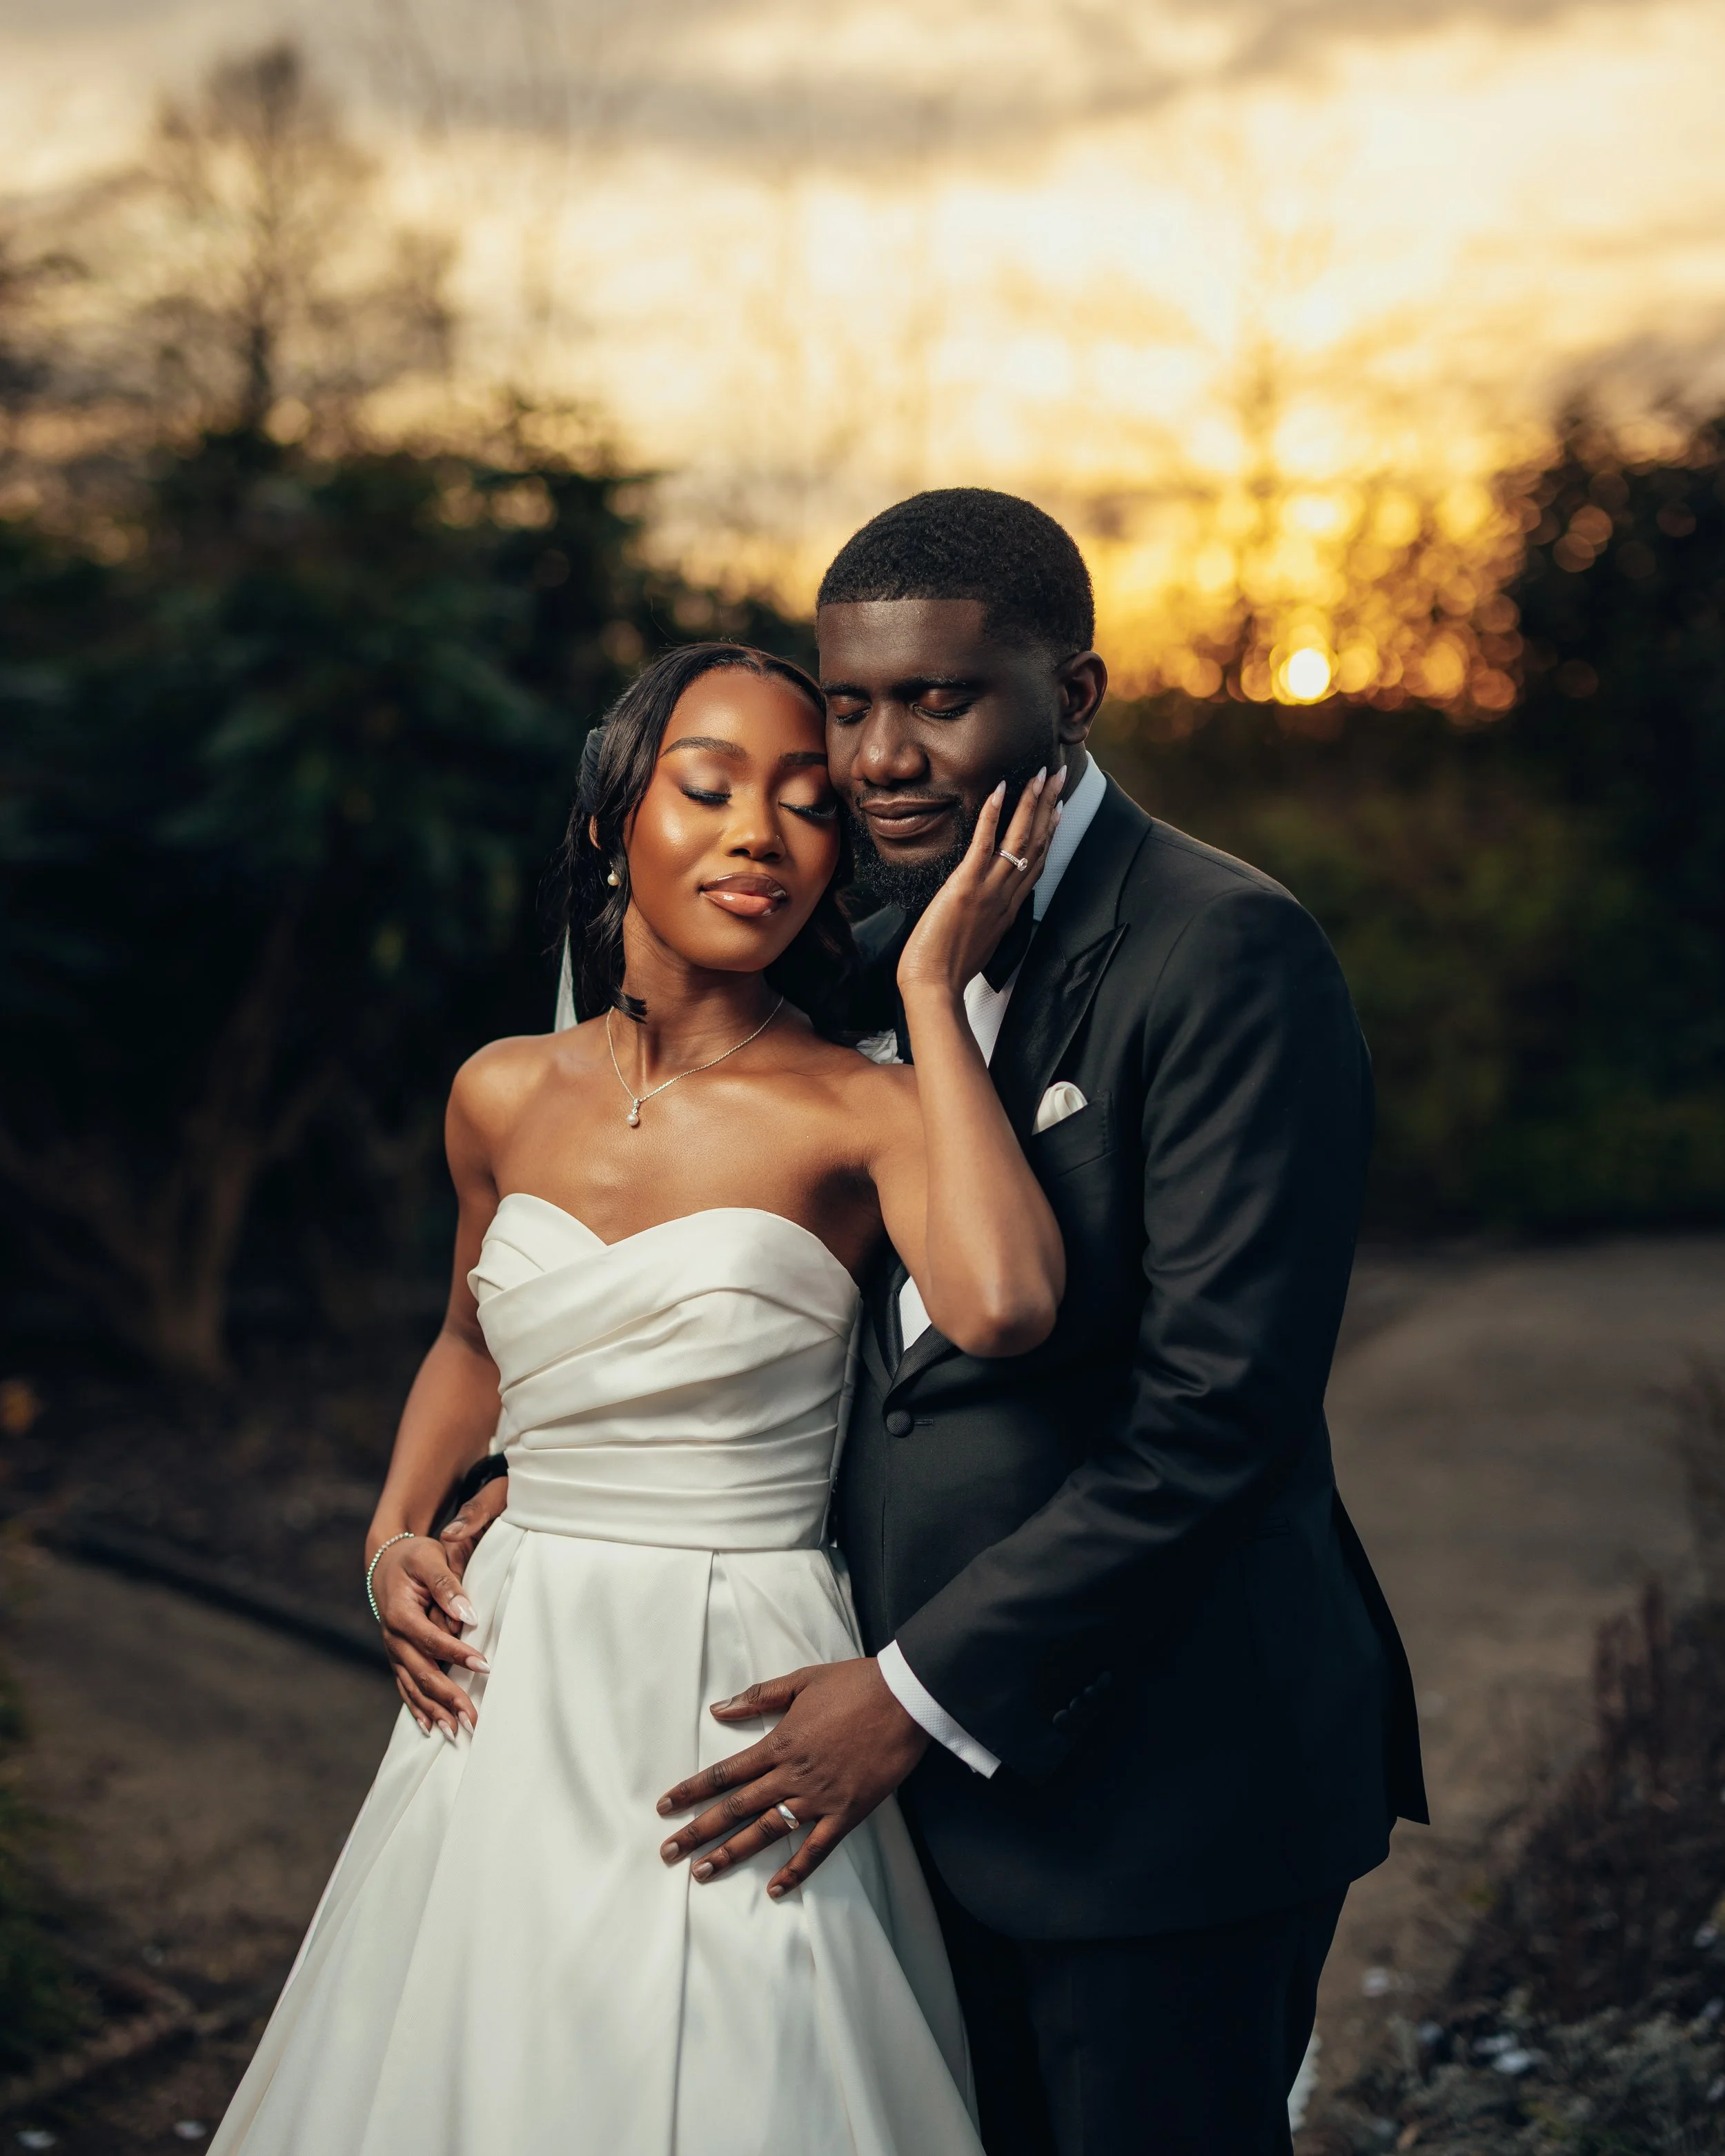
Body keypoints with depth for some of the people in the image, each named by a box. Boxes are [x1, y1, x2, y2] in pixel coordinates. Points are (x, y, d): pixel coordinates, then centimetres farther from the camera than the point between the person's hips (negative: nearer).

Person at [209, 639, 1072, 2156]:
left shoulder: (860, 1114, -11)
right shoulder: (506, 1096, 3)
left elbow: (1004, 1306, -33)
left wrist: (933, 987, -23)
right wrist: (396, 1529, 5)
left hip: (737, 1701, -4)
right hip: (513, 1693, 5)